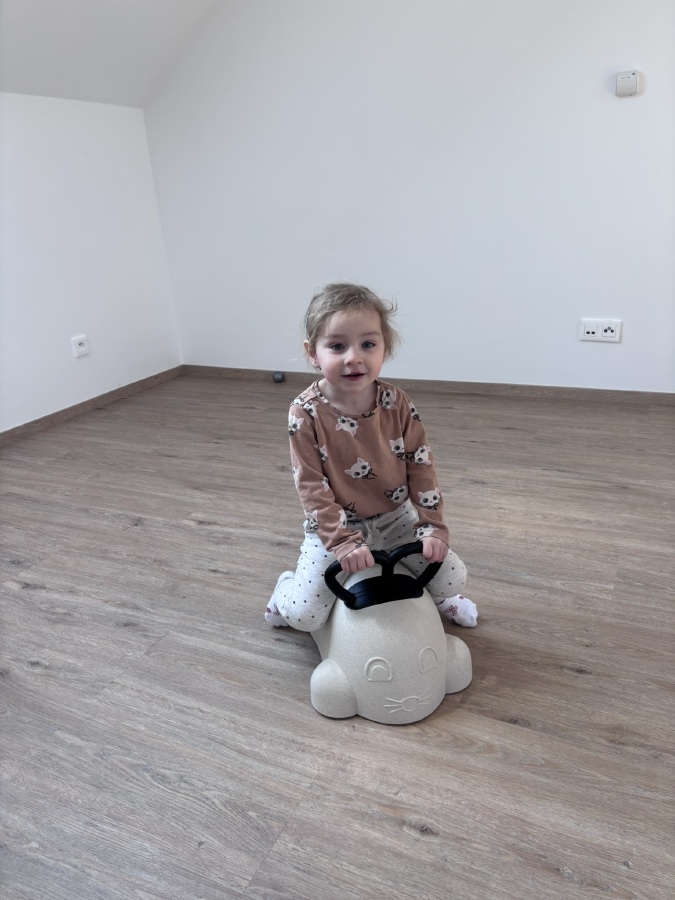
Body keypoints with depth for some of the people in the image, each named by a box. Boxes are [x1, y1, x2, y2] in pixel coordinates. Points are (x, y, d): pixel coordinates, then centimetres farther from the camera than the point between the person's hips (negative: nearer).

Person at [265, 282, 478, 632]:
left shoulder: (398, 404, -12)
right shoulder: (305, 413, -20)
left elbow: (422, 468, -6)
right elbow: (311, 487, -18)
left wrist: (432, 528, -11)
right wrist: (343, 542, -24)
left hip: (396, 518, 3)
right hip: (334, 526, -2)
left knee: (453, 578, -3)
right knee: (304, 616, -10)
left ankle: (435, 596, 34)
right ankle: (288, 587, 27)